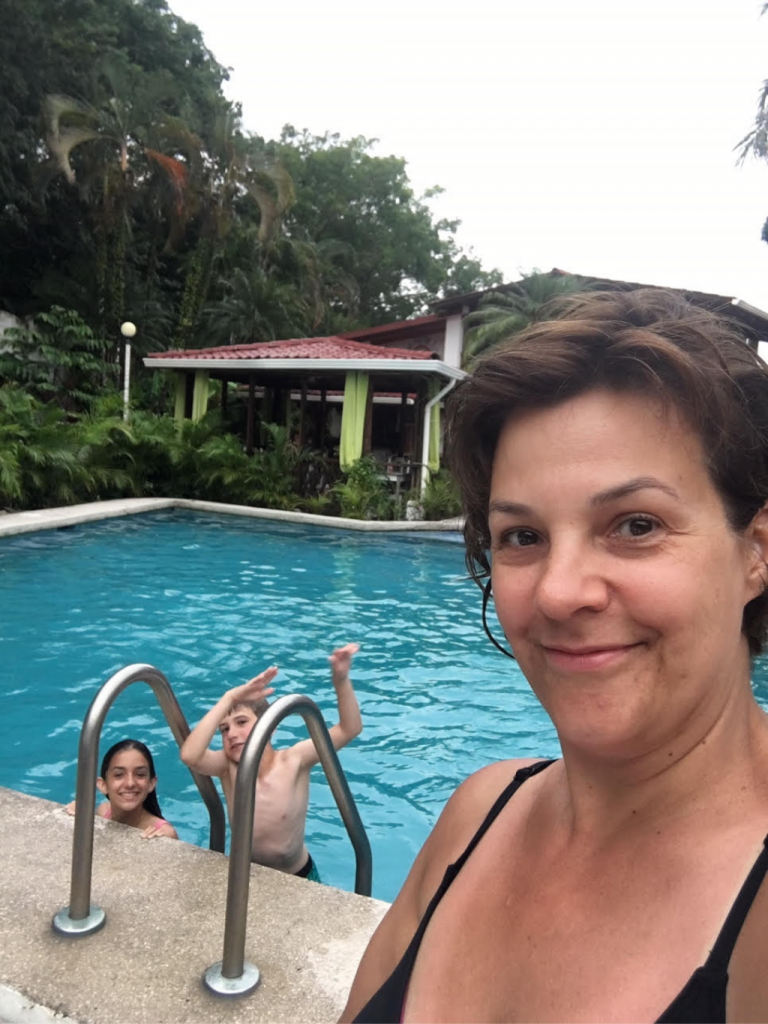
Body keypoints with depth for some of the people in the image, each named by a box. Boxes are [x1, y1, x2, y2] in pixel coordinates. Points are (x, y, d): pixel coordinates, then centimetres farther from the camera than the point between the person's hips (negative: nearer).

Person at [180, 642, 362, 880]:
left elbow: (350, 729, -29)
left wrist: (340, 680, -44)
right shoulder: (227, 766, -20)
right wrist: (229, 698, -41)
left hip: (298, 877, -1)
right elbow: (189, 755, -41)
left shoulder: (293, 760, -22)